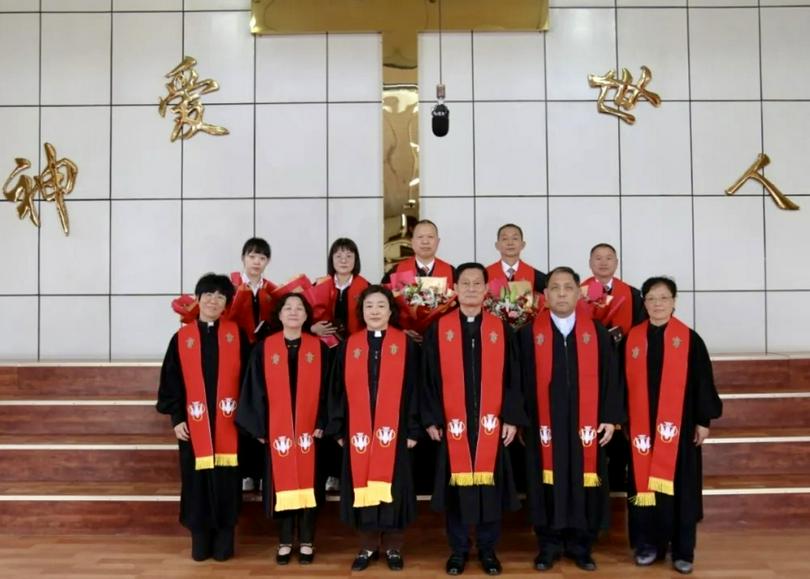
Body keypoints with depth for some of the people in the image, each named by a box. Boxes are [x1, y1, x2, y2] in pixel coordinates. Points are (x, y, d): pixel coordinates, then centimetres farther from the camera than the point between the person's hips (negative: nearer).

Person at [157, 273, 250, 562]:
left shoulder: (236, 334, 3)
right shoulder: (181, 337, 4)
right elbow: (171, 381, 4)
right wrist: (176, 418, -2)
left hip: (228, 423, 0)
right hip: (194, 423, 1)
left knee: (226, 480, 4)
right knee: (197, 481, 5)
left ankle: (224, 539, 16)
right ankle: (200, 540, 18)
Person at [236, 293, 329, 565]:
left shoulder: (319, 348, 2)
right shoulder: (264, 348, 2)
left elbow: (325, 388, 1)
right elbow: (256, 390, 2)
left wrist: (322, 423, -6)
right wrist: (259, 426, -3)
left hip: (309, 428, 0)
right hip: (276, 429, 0)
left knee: (308, 482, 5)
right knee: (282, 482, 6)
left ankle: (306, 542, 18)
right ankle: (285, 542, 19)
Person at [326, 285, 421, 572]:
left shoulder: (405, 344, 1)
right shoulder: (349, 345, 6)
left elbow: (413, 388, 0)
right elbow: (338, 389, 8)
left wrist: (413, 429, -5)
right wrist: (338, 429, 4)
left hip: (394, 430, -2)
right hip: (358, 431, 2)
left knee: (393, 485, 4)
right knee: (364, 486, 7)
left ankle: (393, 547, 18)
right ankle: (368, 546, 21)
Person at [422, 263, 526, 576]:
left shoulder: (502, 330, 4)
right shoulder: (438, 330, 2)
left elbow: (512, 378, 4)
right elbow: (429, 378, 1)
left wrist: (511, 418, -2)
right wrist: (431, 419, -3)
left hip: (491, 424, 1)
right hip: (452, 424, 0)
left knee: (490, 485, 6)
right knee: (456, 486, 5)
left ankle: (487, 549, 22)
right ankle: (458, 549, 20)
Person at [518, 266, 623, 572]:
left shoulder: (597, 332, 3)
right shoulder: (530, 333, 0)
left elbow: (610, 377, 3)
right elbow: (521, 380, 0)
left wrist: (611, 418, -2)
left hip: (586, 425, 1)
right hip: (544, 425, -1)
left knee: (583, 483, 7)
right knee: (548, 483, 6)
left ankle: (579, 544, 23)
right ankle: (549, 544, 21)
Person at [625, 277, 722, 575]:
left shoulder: (689, 339, -2)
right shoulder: (633, 338, 3)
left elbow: (702, 381, 0)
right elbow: (625, 382, 8)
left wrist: (703, 420, -2)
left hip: (679, 425, -2)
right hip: (642, 426, 2)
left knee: (680, 486, 4)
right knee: (645, 485, 7)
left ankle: (683, 550, 15)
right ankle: (648, 544, 19)